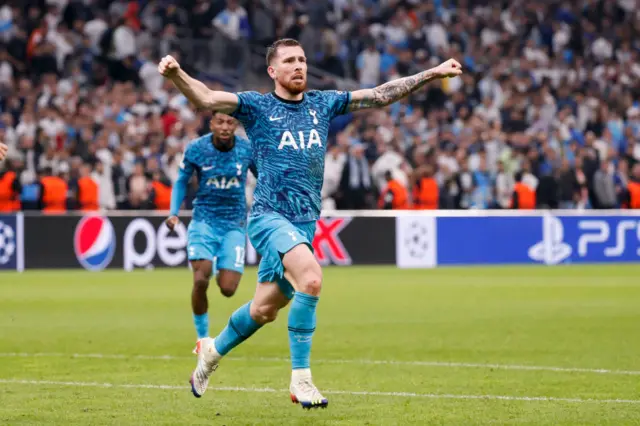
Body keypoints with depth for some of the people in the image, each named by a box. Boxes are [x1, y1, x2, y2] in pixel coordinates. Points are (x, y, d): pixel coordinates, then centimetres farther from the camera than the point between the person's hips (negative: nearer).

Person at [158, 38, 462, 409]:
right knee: (311, 277, -30)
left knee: (265, 310, 12)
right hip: (270, 216, -6)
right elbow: (206, 98, -14)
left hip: (305, 223, 6)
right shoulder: (257, 106, -1)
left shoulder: (322, 104, 13)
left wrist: (433, 74, 12)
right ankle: (301, 378, -22)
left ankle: (213, 351, 41)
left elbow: (380, 95, 15)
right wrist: (176, 74, -34)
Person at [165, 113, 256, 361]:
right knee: (200, 280, -19)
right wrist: (174, 213, -7)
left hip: (234, 223, 1)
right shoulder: (196, 149, -8)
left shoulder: (247, 150, -6)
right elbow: (181, 182, 6)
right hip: (204, 220, -1)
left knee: (227, 289, -9)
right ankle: (202, 338, 0)